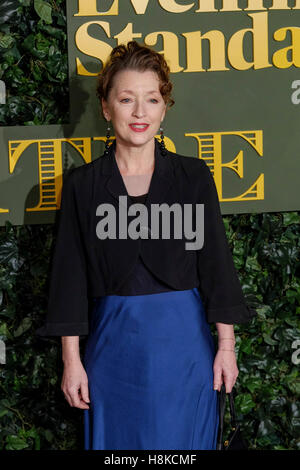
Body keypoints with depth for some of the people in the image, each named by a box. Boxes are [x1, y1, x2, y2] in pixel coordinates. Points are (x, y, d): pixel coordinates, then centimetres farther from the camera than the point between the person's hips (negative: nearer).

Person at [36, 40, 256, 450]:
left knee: (182, 442, 10)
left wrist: (226, 346, -1)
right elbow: (71, 275, 0)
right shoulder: (82, 185, -1)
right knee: (118, 440, 11)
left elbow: (215, 261, 1)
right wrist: (71, 360, -2)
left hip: (184, 340, 0)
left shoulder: (194, 176, -1)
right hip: (113, 342, 0)